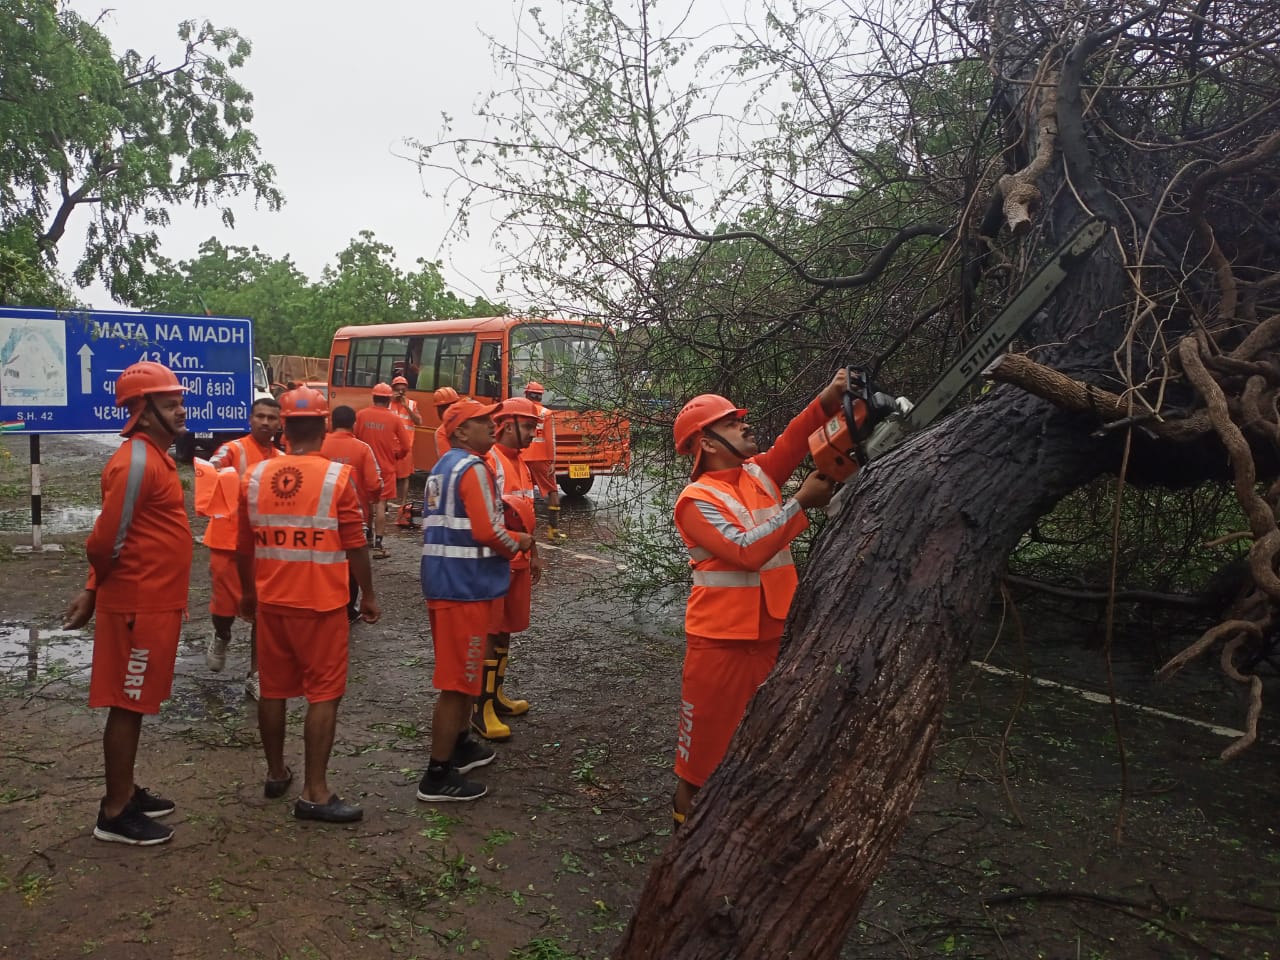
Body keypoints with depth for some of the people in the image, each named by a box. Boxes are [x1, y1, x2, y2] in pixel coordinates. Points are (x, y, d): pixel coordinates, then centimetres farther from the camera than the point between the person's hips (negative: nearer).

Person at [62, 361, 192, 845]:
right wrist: (96, 588, -1)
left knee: (136, 702, 18)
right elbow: (106, 540, -21)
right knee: (127, 705, 1)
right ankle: (115, 813, 12)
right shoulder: (136, 463, -20)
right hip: (138, 604, -9)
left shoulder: (155, 456, 12)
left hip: (154, 602, 9)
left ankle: (126, 792, 31)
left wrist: (94, 591, 13)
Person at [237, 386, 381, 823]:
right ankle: (315, 793, 3)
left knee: (273, 689, 16)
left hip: (270, 602, 5)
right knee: (324, 694, 2)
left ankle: (275, 774, 30)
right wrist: (368, 595, 3)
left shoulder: (255, 477, 1)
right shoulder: (337, 477, -13)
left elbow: (245, 547, 9)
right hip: (321, 604, -5)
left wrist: (248, 593, 24)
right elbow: (355, 546, -10)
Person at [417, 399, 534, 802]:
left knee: (461, 672, 23)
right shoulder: (473, 468, -16)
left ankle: (460, 746, 38)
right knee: (457, 680, -3)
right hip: (466, 586, -10)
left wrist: (505, 540, 15)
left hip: (443, 581, 10)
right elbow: (487, 531, -22)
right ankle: (438, 776, 4)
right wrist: (518, 541, -3)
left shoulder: (442, 467, 15)